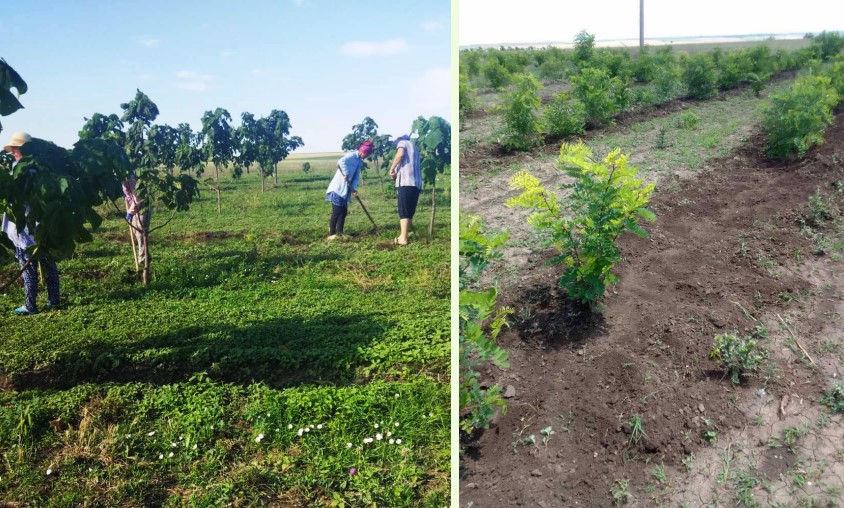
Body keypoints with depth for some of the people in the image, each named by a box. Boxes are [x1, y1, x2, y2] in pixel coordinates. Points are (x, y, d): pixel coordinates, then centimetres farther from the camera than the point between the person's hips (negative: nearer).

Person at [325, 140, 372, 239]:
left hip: (345, 190, 9)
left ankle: (339, 233, 16)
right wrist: (346, 174, -28)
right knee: (337, 212, -7)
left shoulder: (359, 161, 16)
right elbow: (341, 162, -33)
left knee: (344, 212, 10)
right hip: (338, 188, -9)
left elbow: (357, 176, 10)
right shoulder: (352, 155, -12)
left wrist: (354, 188, -4)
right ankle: (331, 234, -2)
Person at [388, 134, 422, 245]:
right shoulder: (413, 146, 30)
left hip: (406, 182, -8)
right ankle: (406, 234, 17)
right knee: (410, 211, 13)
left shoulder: (402, 143, 8)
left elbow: (400, 154, -16)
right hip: (417, 183, 8)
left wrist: (392, 168, -6)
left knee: (403, 212, -8)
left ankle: (403, 238, -11)